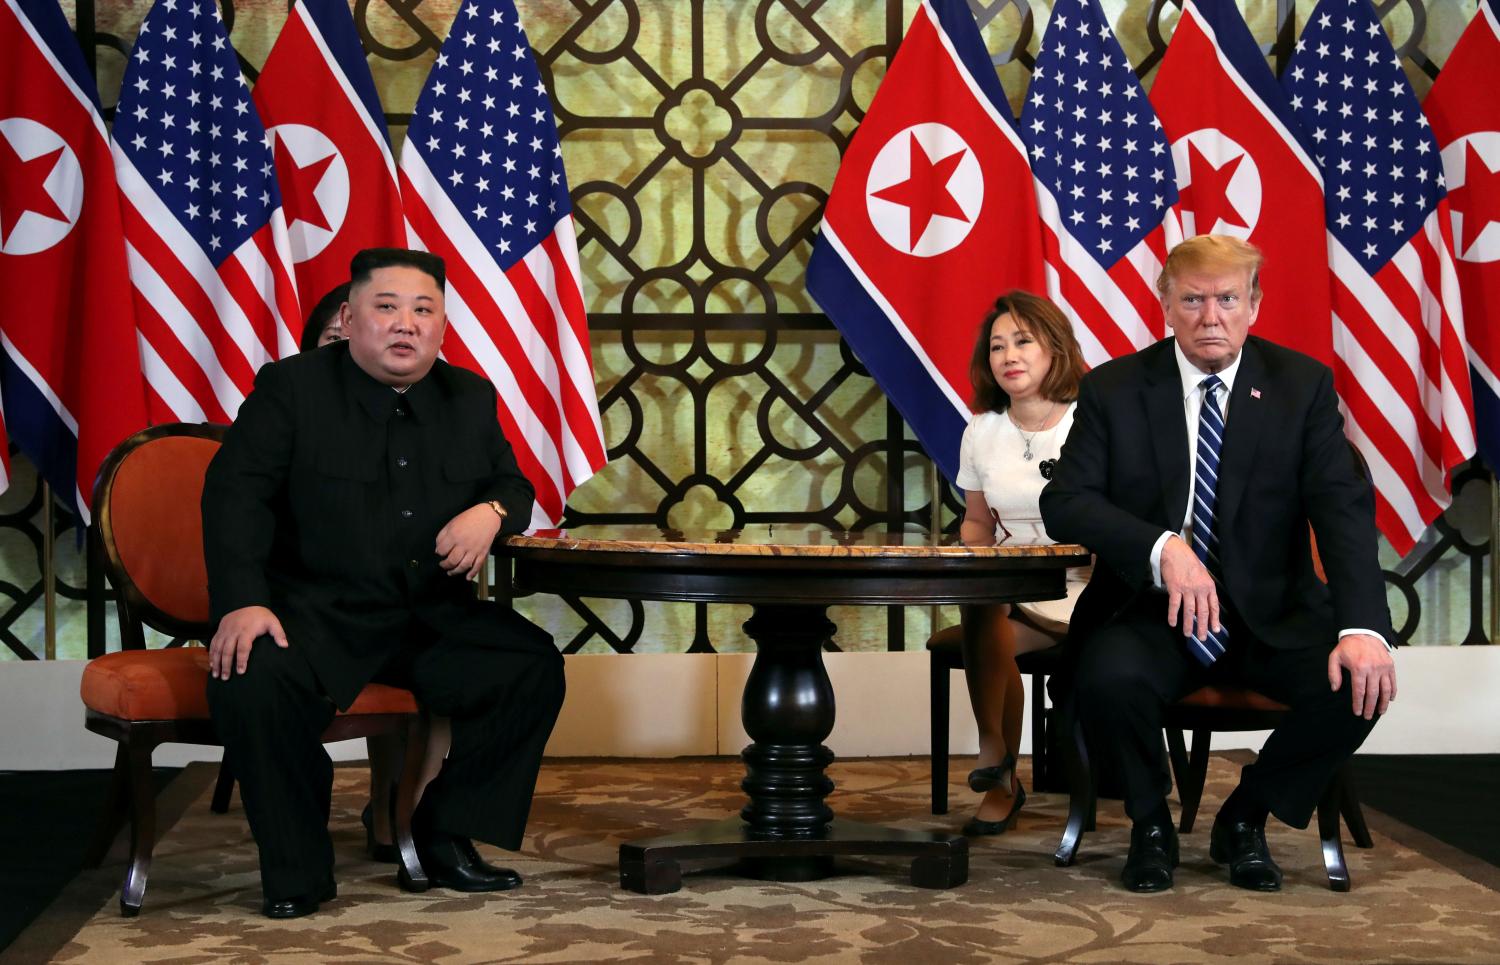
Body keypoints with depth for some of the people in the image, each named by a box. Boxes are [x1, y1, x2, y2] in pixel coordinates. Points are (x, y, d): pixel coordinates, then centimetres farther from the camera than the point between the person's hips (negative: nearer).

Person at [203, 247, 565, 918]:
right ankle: (295, 872, -12)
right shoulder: (290, 387, -3)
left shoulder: (470, 398, 11)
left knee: (535, 666, -18)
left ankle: (446, 835, 0)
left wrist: (492, 511, -8)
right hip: (317, 610, -4)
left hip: (435, 616, 4)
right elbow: (236, 494, -11)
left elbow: (514, 486, 20)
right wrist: (242, 602, -26)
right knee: (250, 683, -33)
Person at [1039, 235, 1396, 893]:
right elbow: (1062, 502, -9)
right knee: (1107, 679, -33)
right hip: (1152, 615, -1)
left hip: (1272, 616, 1)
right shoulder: (1114, 389, 0)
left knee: (1358, 683, -26)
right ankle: (1151, 825, 0)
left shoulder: (1303, 385, 0)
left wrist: (1363, 627, -27)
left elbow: (1343, 508, -10)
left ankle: (1244, 820, 2)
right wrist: (1162, 547, -28)